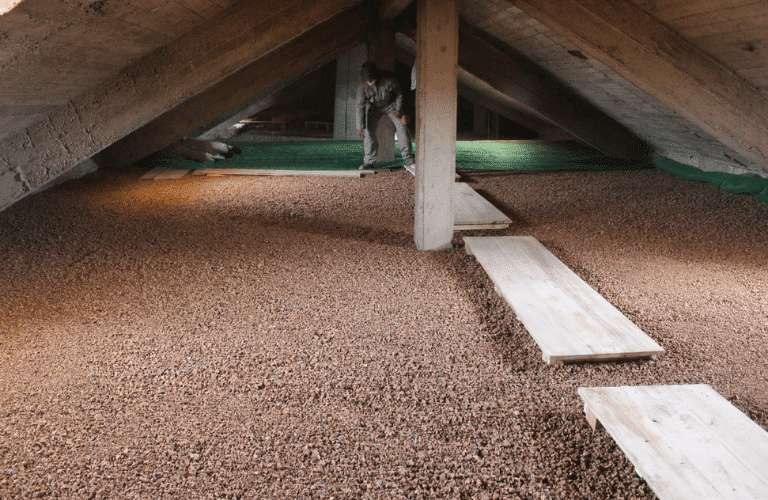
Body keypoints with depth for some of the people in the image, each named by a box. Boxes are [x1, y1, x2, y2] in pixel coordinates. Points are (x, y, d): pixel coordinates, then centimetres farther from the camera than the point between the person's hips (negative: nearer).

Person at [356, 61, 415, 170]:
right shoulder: (362, 87, -26)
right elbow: (360, 107, -19)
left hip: (390, 105, -1)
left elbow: (399, 94, -11)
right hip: (374, 107, 1)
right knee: (368, 130, -13)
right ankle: (370, 161, -1)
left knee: (401, 127, -17)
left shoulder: (389, 80, -31)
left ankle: (408, 159, -15)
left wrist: (398, 110, -13)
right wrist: (360, 127, -21)